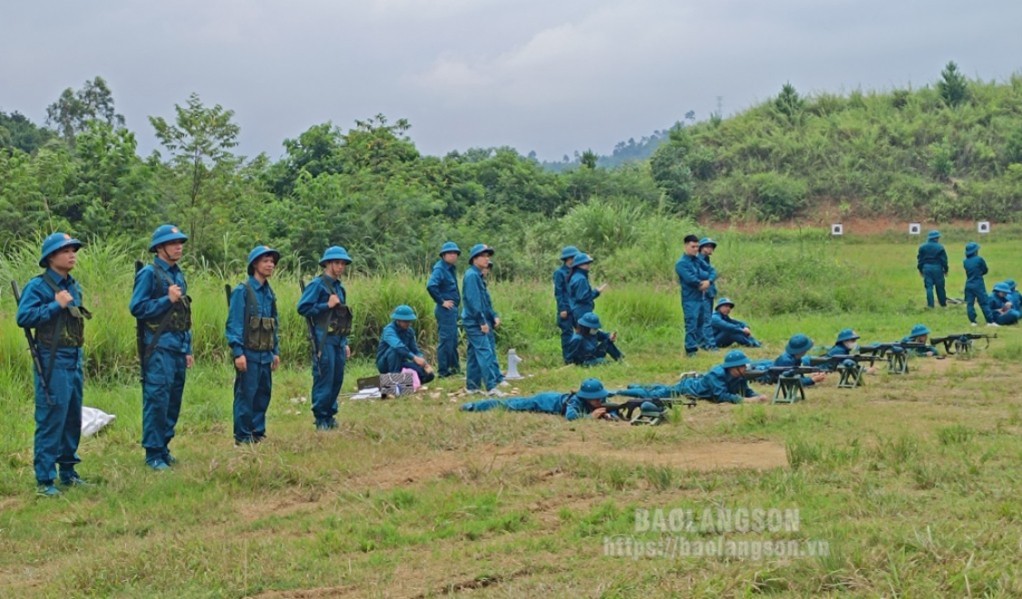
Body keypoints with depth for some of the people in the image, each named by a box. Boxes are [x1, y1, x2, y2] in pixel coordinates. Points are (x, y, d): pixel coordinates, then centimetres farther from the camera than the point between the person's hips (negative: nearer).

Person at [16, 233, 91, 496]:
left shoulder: (74, 286, 13)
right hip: (52, 362, -8)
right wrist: (56, 305, -20)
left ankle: (67, 471, 24)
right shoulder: (38, 286, -9)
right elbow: (23, 317, -19)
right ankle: (44, 480, -2)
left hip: (74, 360, 8)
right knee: (50, 419, -7)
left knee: (73, 418, 13)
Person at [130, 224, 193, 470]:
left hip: (178, 348, 8)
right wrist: (167, 300, -16)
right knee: (157, 400, -8)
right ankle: (153, 453, -3)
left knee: (174, 402, 11)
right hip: (159, 347, -8)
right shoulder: (149, 274, -6)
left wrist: (188, 349, 18)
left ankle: (164, 446, 20)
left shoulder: (179, 275, 17)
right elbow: (137, 307, -13)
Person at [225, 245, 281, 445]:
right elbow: (234, 324, -12)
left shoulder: (269, 293, 13)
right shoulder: (242, 291, -9)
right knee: (245, 395, -3)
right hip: (249, 353, -7)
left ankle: (258, 432, 20)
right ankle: (242, 436, 3)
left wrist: (276, 352, 16)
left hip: (265, 355, 7)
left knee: (263, 394, 11)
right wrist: (238, 352, -17)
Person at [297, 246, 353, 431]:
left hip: (338, 340, 8)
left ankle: (330, 415, 18)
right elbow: (303, 308, -14)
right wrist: (327, 305, -15)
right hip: (324, 339, -8)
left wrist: (345, 343, 19)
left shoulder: (339, 287, 18)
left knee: (337, 380, 9)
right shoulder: (317, 284, -6)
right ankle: (321, 419, 0)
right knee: (324, 379, -6)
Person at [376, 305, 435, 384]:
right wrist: (414, 358, -51)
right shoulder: (389, 330, -21)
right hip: (385, 363, -6)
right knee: (395, 349, -37)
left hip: (400, 363, 6)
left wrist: (424, 363, -17)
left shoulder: (410, 331, 0)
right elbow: (398, 346, -41)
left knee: (428, 375, -10)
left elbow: (415, 351, 3)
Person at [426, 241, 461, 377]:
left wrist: (456, 302, 13)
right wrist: (441, 301, -20)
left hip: (452, 309, 10)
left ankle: (454, 367, 27)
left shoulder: (450, 269, 14)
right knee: (445, 339, -6)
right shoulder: (440, 269, -14)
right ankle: (443, 371, -2)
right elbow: (431, 286, -29)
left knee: (453, 340, 17)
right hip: (445, 310, -10)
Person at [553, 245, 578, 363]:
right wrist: (562, 309, -14)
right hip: (566, 309, -6)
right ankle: (567, 358, 5)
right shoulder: (559, 273, -7)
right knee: (567, 333, -2)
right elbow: (558, 292, -10)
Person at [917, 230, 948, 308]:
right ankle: (943, 303, 20)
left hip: (926, 267, 2)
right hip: (937, 268, -2)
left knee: (929, 287, 3)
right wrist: (945, 270, 5)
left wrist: (921, 270, 16)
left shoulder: (922, 247, 4)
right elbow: (944, 260, -4)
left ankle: (930, 304, -2)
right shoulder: (939, 247, -7)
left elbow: (920, 259, 8)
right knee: (940, 287, 9)